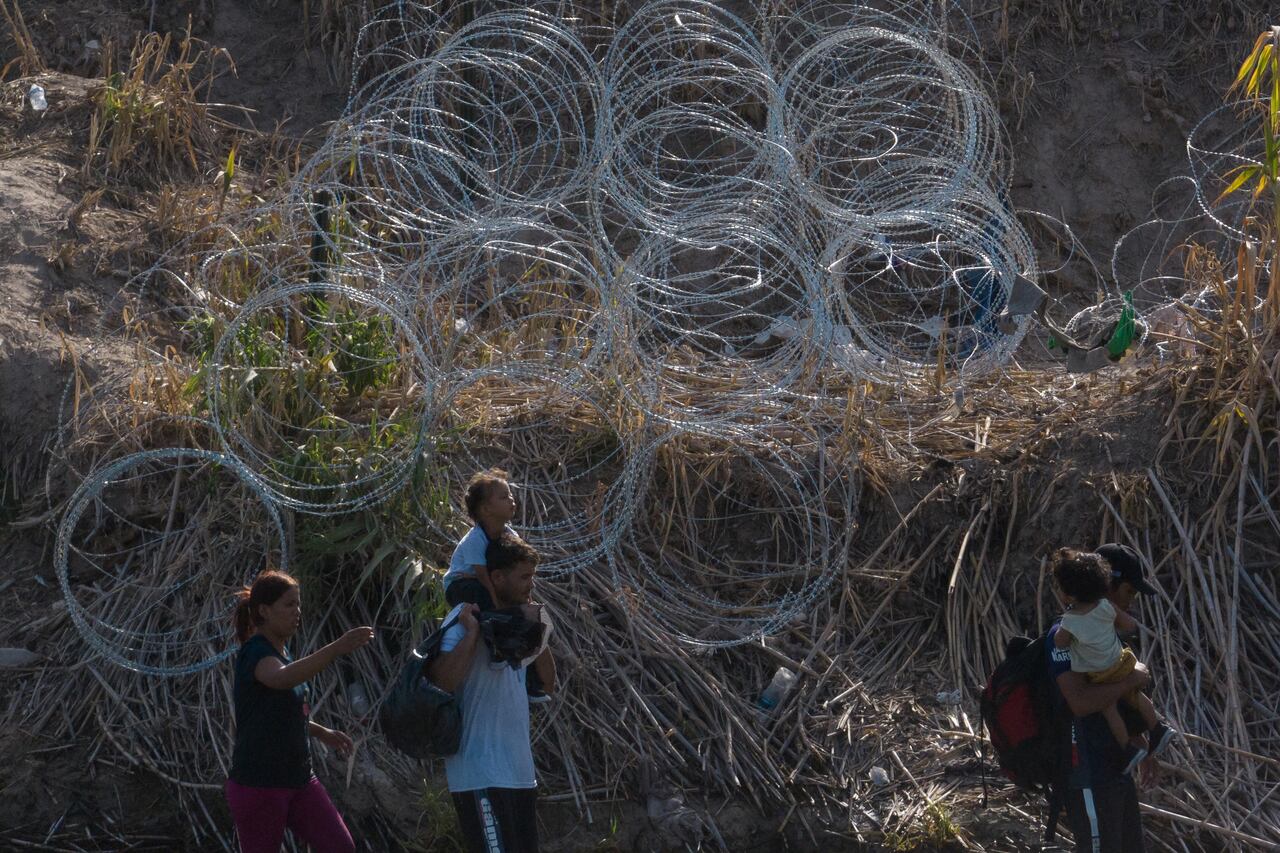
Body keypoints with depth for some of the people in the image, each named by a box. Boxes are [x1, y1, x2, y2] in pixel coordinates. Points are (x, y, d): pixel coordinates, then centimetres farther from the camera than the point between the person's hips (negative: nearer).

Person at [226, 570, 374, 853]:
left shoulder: (282, 652, 12)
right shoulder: (254, 653, -15)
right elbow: (282, 678, -41)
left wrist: (321, 732, 17)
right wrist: (336, 649, -50)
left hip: (298, 779, 8)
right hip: (258, 785, -8)